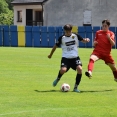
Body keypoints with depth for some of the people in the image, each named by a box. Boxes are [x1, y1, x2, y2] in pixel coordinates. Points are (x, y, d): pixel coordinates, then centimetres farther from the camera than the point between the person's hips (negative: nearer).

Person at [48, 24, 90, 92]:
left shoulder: (76, 36, 0)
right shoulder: (62, 38, -2)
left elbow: (83, 40, 8)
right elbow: (56, 46, 10)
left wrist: (86, 40, -17)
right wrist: (51, 54, 21)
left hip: (75, 57, 1)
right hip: (66, 57, -1)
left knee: (79, 69, -23)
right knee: (63, 70, -26)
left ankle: (76, 87, -7)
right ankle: (58, 78, 14)